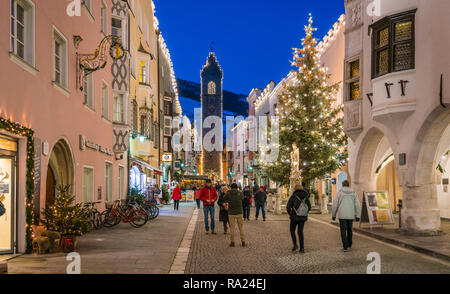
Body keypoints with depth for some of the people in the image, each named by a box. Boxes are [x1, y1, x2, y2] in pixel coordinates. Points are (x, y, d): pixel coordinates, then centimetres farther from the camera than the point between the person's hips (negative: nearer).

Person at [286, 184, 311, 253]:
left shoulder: (293, 196, -6)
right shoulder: (306, 197, 5)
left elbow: (288, 207, -9)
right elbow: (309, 207, 11)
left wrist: (290, 214, 9)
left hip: (295, 217, -3)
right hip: (303, 217, 3)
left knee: (292, 230, 17)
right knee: (300, 232, 12)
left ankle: (295, 244, 1)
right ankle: (302, 248, 5)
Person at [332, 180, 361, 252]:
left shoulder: (339, 193, -1)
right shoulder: (353, 193, 5)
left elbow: (335, 205, 0)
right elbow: (357, 205, 2)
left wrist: (333, 215, 10)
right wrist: (358, 216, 5)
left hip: (342, 215, -3)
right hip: (351, 215, 3)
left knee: (343, 231, 1)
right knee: (350, 230, 18)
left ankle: (345, 247, -6)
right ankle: (349, 245, 30)